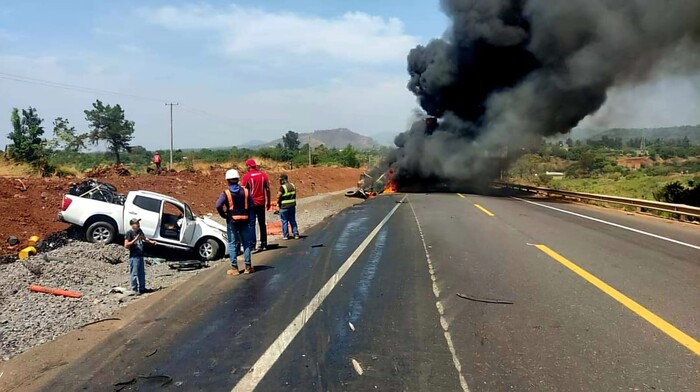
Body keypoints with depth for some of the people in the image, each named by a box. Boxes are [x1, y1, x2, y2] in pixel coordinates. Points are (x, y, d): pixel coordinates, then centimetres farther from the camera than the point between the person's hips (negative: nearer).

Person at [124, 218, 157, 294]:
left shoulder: (140, 231, 9)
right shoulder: (129, 233, -14)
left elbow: (144, 238, 27)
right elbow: (126, 245, -18)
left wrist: (151, 241, 12)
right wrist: (135, 240, -26)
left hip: (140, 256, 8)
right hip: (134, 257, -8)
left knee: (142, 273, 15)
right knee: (134, 274, -1)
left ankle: (142, 288, 25)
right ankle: (134, 289, 8)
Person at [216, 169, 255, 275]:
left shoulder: (226, 193, -8)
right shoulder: (245, 191, 2)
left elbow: (218, 205, -21)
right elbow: (251, 205, 1)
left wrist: (224, 215, -8)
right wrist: (248, 216, 9)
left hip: (232, 221, -2)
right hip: (245, 221, 3)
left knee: (232, 244, 5)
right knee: (246, 243, 10)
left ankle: (234, 268, 5)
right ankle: (248, 267, 13)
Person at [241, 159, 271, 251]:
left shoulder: (246, 176, -9)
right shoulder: (263, 174, 2)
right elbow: (267, 189, 4)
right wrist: (268, 202, 13)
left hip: (251, 203, -4)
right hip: (261, 203, 4)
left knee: (251, 224, 0)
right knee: (262, 224, 12)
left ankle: (252, 244, -6)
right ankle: (264, 244, 16)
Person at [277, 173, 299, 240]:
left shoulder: (282, 187, -17)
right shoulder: (293, 186, 4)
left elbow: (278, 197, -15)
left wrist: (278, 203, 3)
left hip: (284, 207, -6)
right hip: (292, 206, 6)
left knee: (284, 221, 5)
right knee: (293, 220, 14)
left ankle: (286, 235, 9)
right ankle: (296, 233, 12)